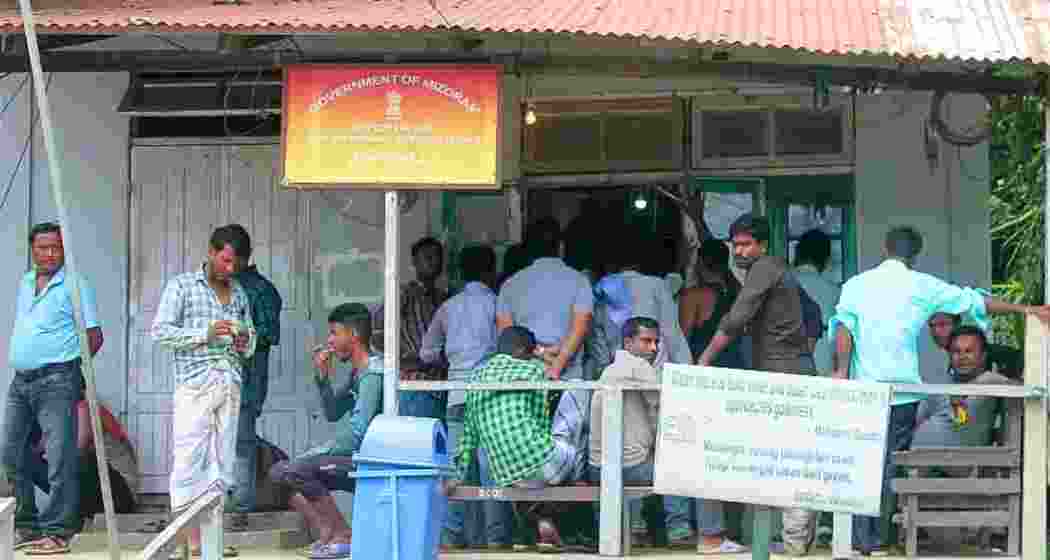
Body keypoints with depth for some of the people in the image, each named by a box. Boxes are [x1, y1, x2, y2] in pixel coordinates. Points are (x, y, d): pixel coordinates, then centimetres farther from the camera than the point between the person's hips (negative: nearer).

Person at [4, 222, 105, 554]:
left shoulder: (74, 285, -5)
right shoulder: (24, 283, 17)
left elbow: (94, 335, -6)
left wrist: (68, 365, -1)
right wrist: (19, 360, 15)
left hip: (56, 380, -8)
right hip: (20, 380, 8)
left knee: (60, 458, -8)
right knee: (12, 454, 10)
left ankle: (57, 532, -5)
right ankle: (26, 526, 22)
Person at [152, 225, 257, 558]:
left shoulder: (239, 293, 19)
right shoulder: (181, 286, 4)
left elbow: (251, 336, 28)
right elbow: (160, 331, -3)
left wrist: (246, 344, 4)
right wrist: (205, 335, -13)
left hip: (230, 385, 5)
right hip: (194, 383, -5)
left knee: (222, 462, 4)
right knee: (189, 461, -8)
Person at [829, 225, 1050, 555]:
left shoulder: (856, 284, 6)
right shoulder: (923, 286, 4)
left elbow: (843, 327, -9)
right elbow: (974, 302, 9)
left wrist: (841, 370, -9)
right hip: (902, 390, -1)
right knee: (890, 466, 6)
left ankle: (861, 537, 5)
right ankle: (879, 537, 6)